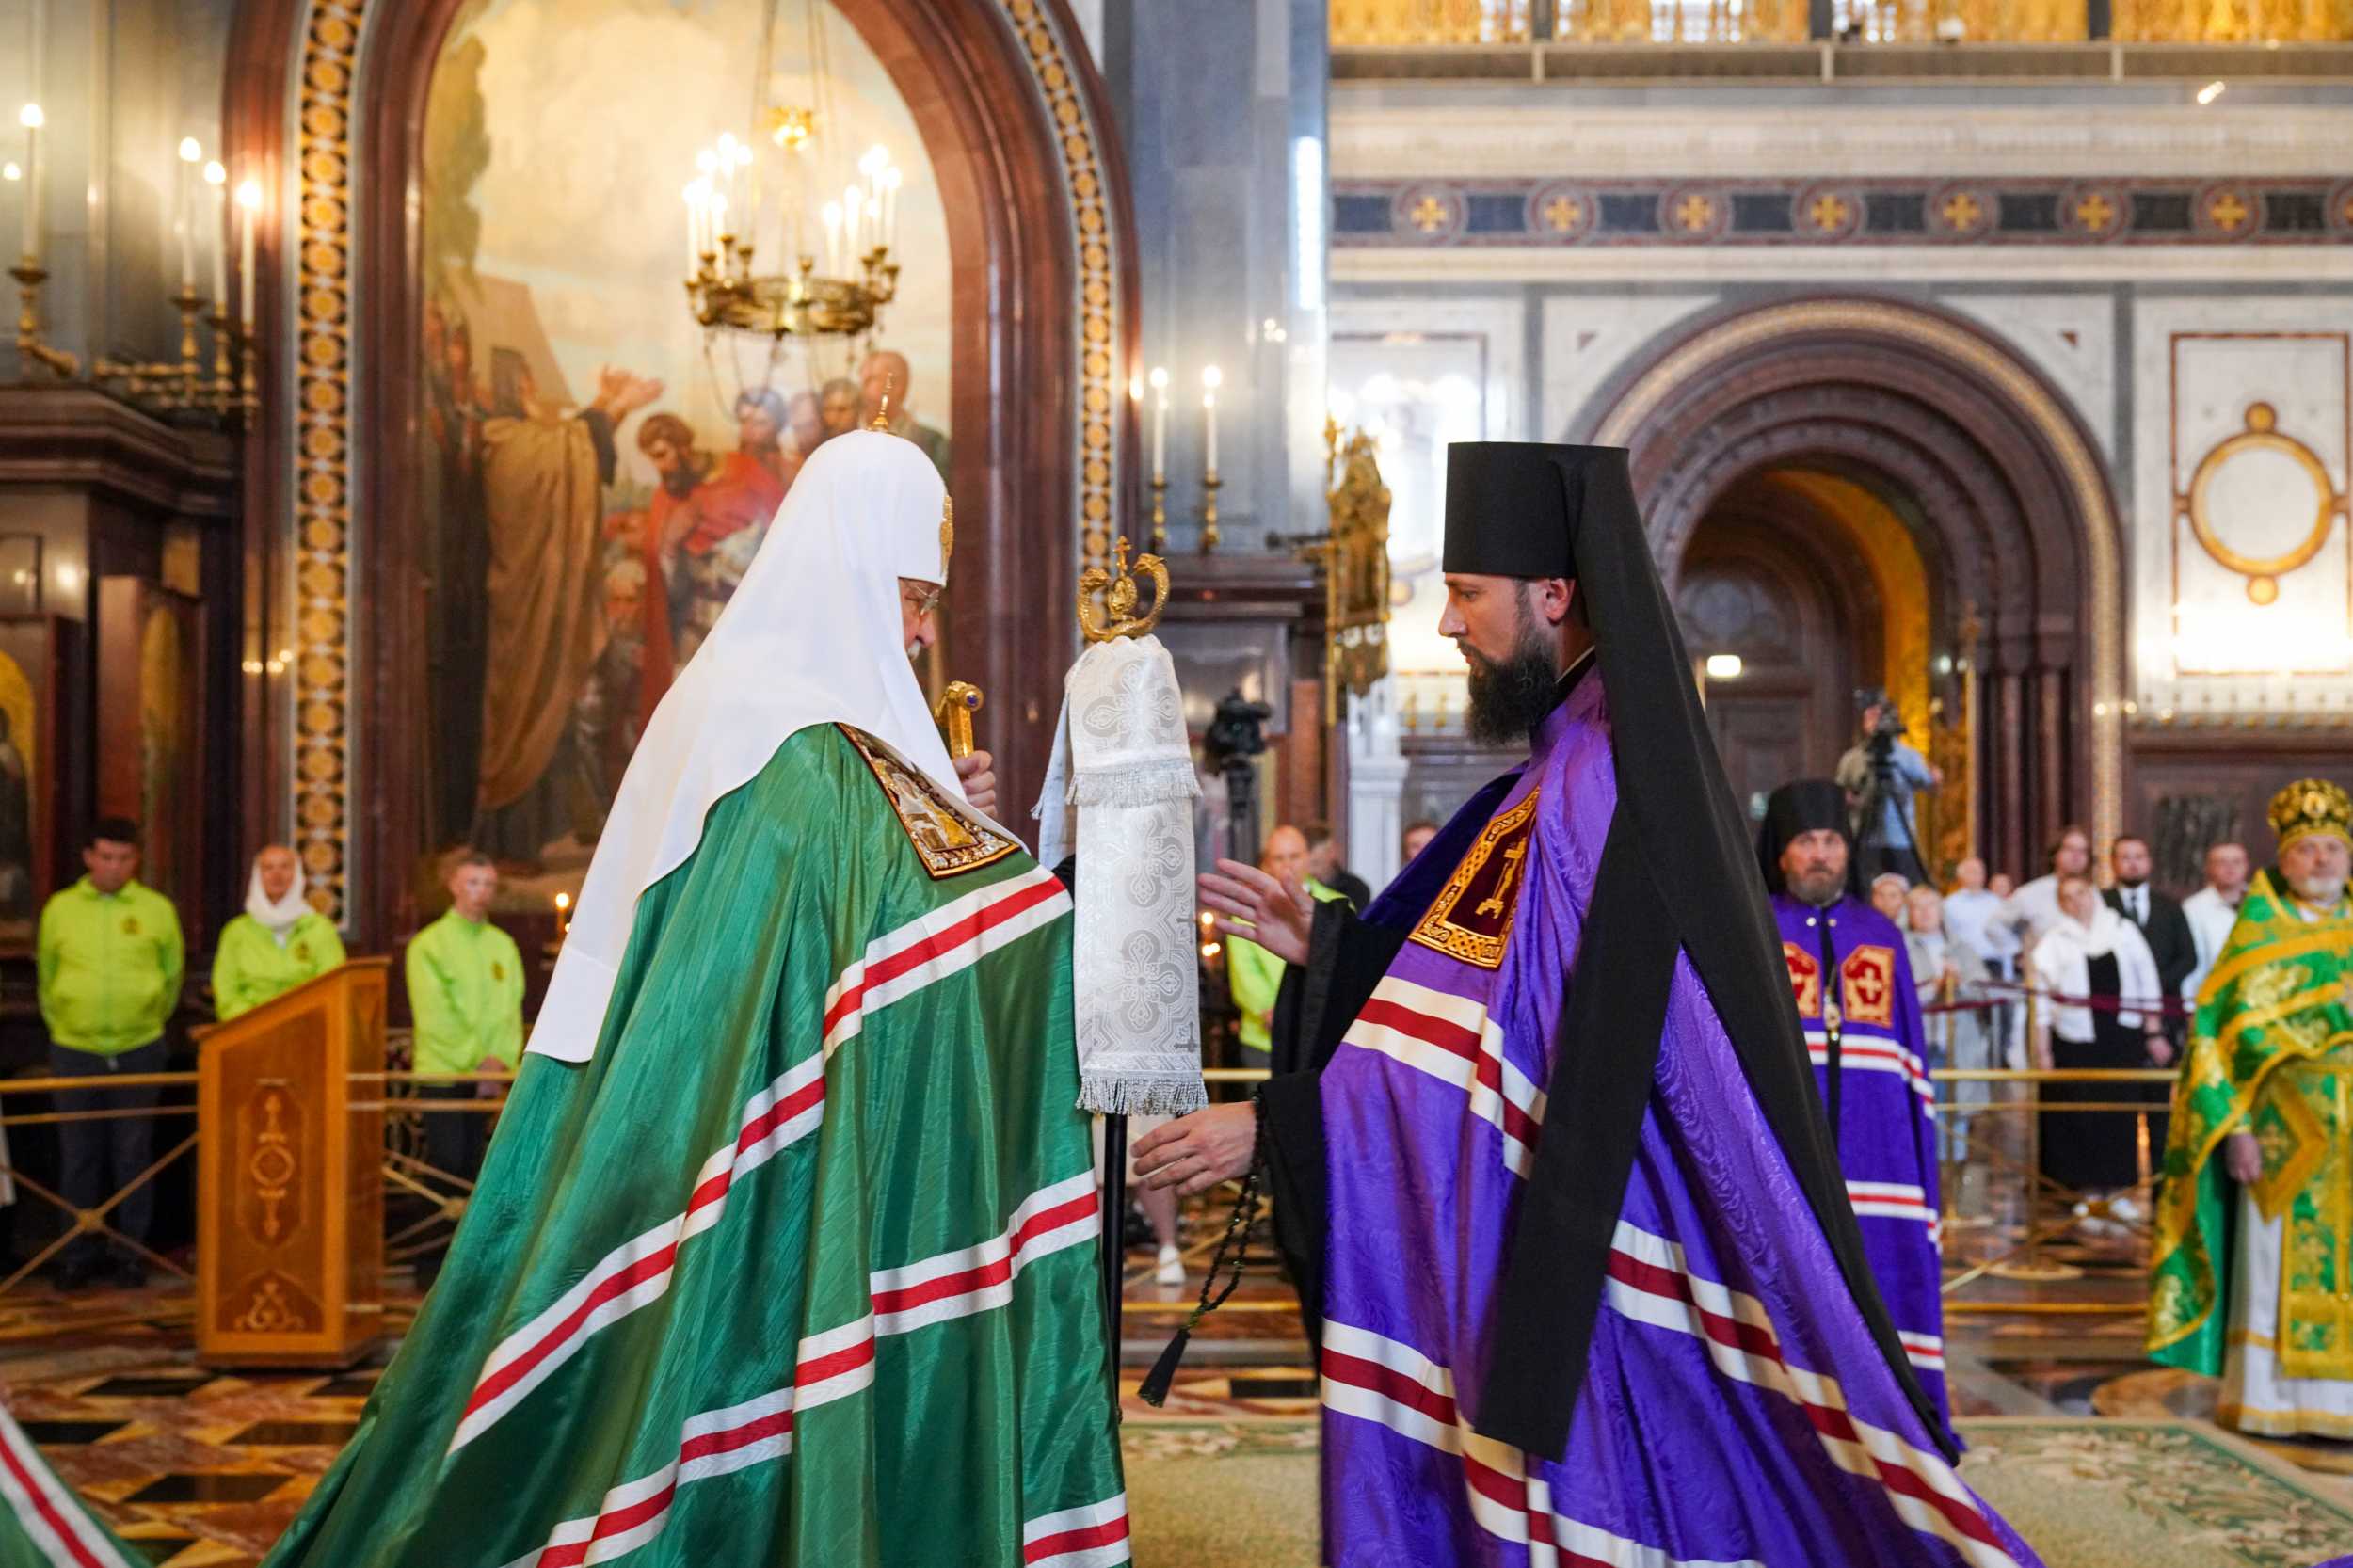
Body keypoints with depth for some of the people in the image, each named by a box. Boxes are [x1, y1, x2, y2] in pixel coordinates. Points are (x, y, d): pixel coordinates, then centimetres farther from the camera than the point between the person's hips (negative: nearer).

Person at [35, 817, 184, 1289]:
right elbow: (46, 975, 12)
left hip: (139, 1051, -1)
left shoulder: (157, 909, 0)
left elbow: (173, 975, 10)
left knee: (133, 1155, 4)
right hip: (74, 1051, 1)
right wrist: (60, 1024, 12)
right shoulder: (60, 908, 2)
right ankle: (81, 1250, 17)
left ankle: (132, 1250, 13)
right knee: (78, 1155, 6)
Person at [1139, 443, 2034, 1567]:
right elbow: (1487, 987, 13)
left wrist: (1274, 1125, -19)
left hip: (1589, 1282, -10)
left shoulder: (1592, 784, -20)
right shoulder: (1625, 753, 11)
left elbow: (1497, 1054, -22)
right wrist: (1327, 945, 6)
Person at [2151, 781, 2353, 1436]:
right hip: (2286, 1122, -3)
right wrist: (2236, 1128, -13)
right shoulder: (2260, 934, 0)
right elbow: (2227, 1031, -5)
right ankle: (2266, 1399, 8)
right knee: (2279, 1255, -1)